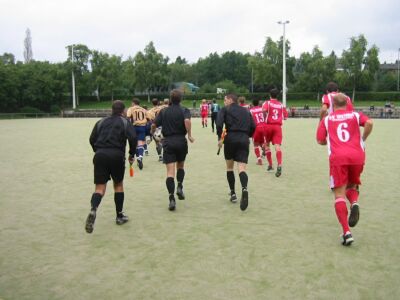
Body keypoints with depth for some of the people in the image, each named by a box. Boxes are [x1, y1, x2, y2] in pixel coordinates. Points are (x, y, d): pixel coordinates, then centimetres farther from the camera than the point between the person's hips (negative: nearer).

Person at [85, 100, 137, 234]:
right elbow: (133, 138, -8)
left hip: (100, 155, 2)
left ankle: (93, 209, -30)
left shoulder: (101, 122, 17)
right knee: (118, 185, 17)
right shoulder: (125, 122, 7)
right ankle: (119, 216, 23)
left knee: (100, 188, 0)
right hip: (117, 156, -2)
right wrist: (131, 155, 5)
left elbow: (92, 140, 15)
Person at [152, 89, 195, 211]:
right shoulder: (184, 110, 1)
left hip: (168, 142, 0)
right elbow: (187, 121, -20)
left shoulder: (164, 111, 7)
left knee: (170, 171, -4)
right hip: (181, 141, 0)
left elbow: (154, 125, 3)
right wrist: (189, 135, -12)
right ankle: (180, 187, 5)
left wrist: (152, 133, 23)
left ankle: (171, 198, -12)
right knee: (180, 166, 23)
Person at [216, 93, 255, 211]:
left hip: (230, 139, -2)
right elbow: (253, 126, 14)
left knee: (229, 167, 17)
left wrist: (219, 138, -1)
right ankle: (244, 188, -36)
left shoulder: (225, 110, 8)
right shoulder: (246, 111, 20)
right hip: (244, 140, 2)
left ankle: (233, 194, 19)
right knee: (242, 168, -6)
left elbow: (219, 123, -8)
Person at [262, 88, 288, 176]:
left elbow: (264, 110, -21)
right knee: (277, 146, -11)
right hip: (278, 126, 1)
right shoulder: (281, 105, 12)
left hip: (269, 125, -1)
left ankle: (270, 165, 23)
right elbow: (285, 117, 11)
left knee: (267, 144, 19)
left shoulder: (267, 103, 2)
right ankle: (279, 165, -32)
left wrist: (265, 116, -3)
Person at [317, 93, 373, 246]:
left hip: (337, 157, -2)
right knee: (351, 186, 24)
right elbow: (369, 123, -3)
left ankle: (346, 232, -16)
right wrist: (363, 139, 12)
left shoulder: (327, 119, 17)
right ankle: (354, 203, -11)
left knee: (339, 194, -2)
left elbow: (320, 141, 11)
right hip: (357, 156, 2)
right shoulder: (355, 115, 17)